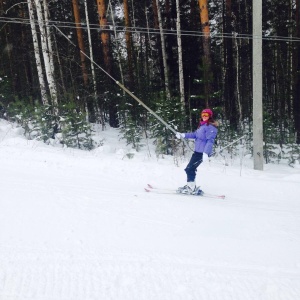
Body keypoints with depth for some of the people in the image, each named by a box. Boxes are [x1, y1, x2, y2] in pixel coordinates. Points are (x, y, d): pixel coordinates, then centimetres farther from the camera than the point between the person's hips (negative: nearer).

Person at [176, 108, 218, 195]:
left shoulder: (210, 127, -13)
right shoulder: (202, 125, 17)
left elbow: (210, 141, -22)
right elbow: (195, 134, 28)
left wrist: (206, 153, -32)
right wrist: (183, 135, 23)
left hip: (202, 152, -9)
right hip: (197, 151, 9)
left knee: (189, 169, -10)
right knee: (191, 168, 14)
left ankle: (191, 188, -6)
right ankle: (190, 186, 24)